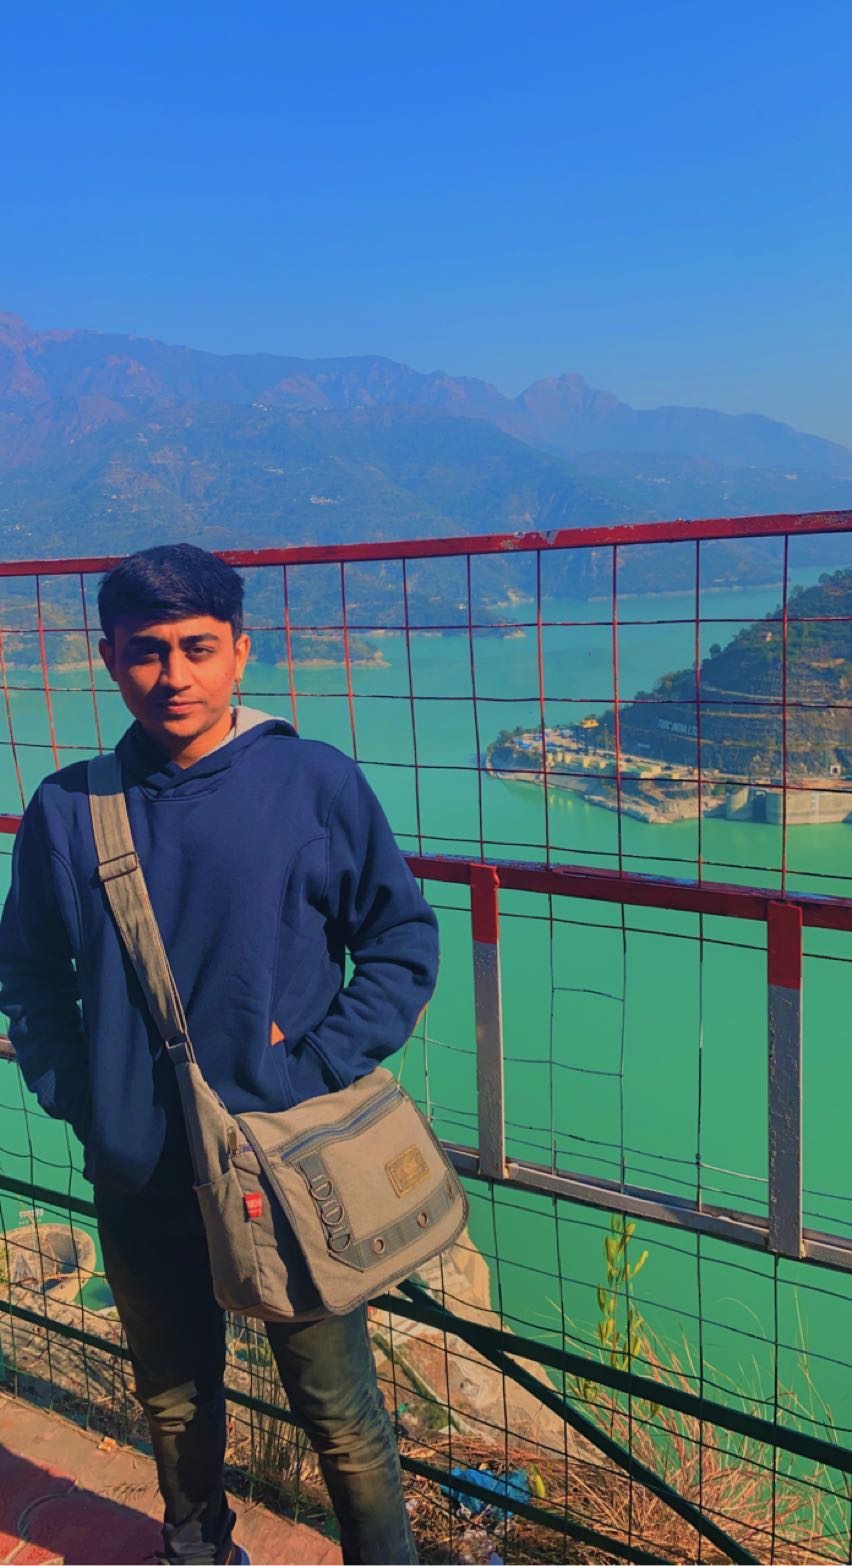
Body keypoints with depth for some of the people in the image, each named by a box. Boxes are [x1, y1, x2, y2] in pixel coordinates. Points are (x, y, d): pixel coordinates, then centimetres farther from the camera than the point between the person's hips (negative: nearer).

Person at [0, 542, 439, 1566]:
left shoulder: (317, 783, -10)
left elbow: (405, 940, -3)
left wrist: (321, 1066, -12)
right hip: (137, 1176, 3)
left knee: (340, 1416, 12)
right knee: (174, 1403, 24)